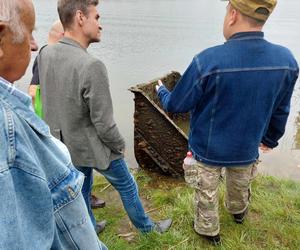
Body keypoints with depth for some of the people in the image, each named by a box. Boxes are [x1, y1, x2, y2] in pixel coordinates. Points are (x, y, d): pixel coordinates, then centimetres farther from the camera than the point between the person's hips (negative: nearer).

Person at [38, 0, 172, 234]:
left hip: (64, 145, 6)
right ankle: (146, 226, 39)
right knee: (127, 187, 17)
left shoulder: (45, 55, -8)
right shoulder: (92, 66, -30)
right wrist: (120, 145, -8)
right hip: (93, 148, -6)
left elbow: (52, 99, 5)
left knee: (81, 190, 25)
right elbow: (104, 124, -23)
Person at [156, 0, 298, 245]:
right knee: (240, 186, 32)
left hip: (208, 149, -4)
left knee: (207, 193, 22)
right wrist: (271, 138, 18)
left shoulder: (208, 61, -31)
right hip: (246, 148, 4)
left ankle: (209, 231, 46)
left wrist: (161, 91, 7)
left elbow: (175, 105, -16)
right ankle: (238, 212, 62)